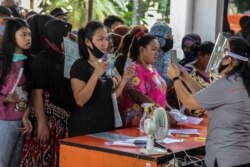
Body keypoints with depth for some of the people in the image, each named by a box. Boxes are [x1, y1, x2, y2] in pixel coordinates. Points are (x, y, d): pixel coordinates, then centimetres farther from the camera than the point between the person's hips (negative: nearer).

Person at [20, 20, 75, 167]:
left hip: (65, 119, 7)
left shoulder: (63, 58, 13)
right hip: (49, 119, -7)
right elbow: (37, 93, -13)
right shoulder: (43, 59, -7)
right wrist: (42, 124, -20)